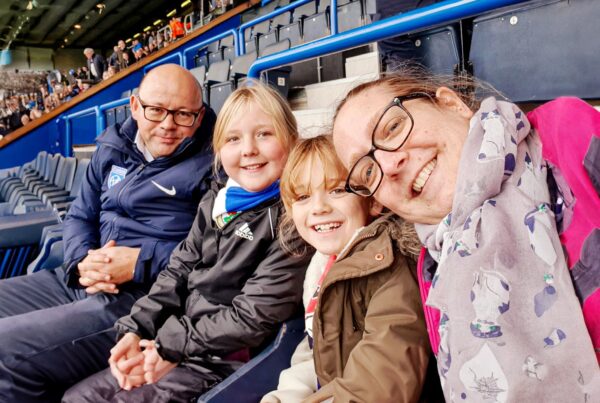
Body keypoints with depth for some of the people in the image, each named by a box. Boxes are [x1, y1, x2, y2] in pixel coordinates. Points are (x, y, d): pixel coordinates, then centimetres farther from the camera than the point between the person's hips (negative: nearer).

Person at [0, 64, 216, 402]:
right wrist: (82, 262, -3)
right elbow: (80, 216, 19)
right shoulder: (112, 149, 13)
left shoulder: (212, 165, -9)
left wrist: (141, 262, -19)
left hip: (146, 296, -8)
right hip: (80, 282, 8)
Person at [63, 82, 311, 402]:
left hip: (223, 364, -7)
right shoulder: (215, 202, 7)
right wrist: (136, 331, -2)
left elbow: (256, 315, -19)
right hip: (173, 351, 7)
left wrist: (172, 347, -15)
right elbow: (178, 271, 9)